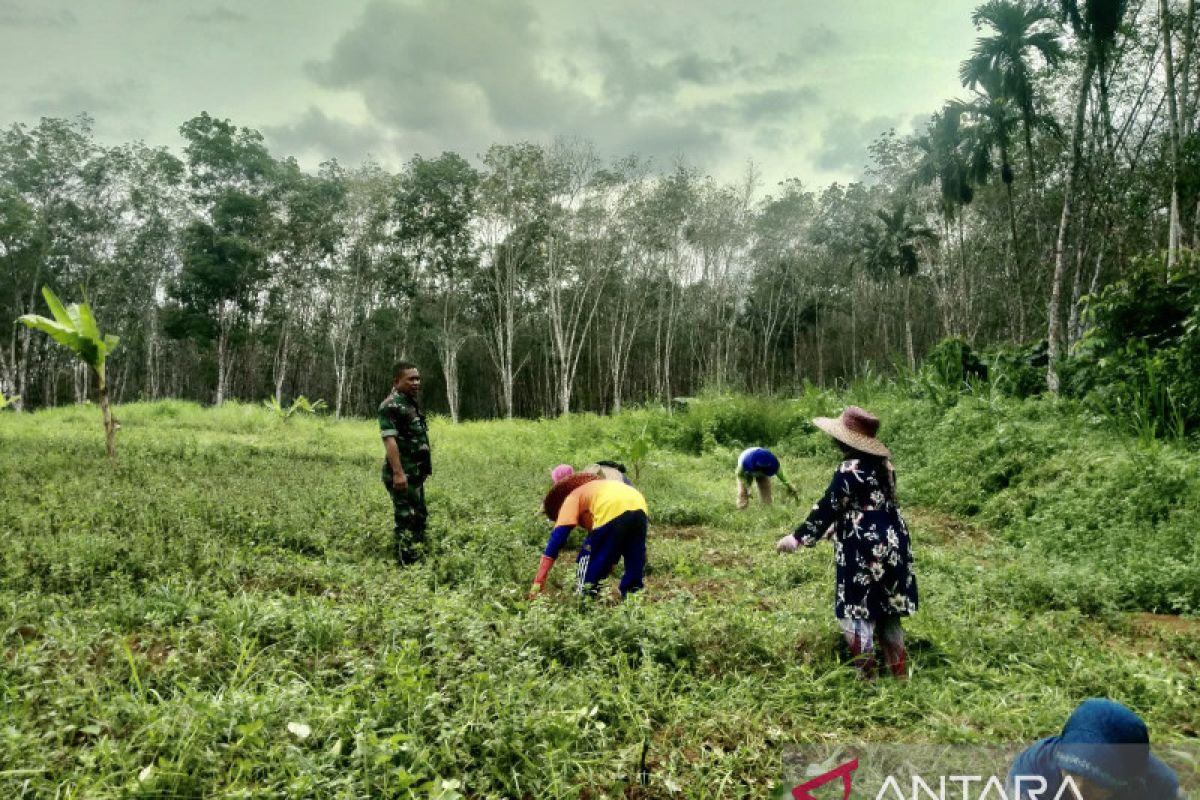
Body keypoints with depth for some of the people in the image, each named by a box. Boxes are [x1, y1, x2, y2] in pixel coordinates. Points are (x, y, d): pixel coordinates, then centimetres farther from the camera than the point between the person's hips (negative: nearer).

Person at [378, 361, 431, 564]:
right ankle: (407, 565, 0)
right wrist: (398, 472, -29)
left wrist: (426, 461, 23)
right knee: (405, 519, -6)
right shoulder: (391, 406, -15)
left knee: (420, 517, 17)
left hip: (416, 473, 10)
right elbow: (389, 439, -23)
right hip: (403, 474, -10)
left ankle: (417, 559, 29)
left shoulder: (411, 403, 15)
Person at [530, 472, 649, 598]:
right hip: (640, 509, 6)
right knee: (634, 568, 20)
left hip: (613, 511, -6)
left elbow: (556, 539, 15)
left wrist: (538, 581, 14)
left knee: (587, 560, 14)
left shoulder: (571, 498, 24)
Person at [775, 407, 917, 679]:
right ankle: (899, 671, 25)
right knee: (886, 610, 17)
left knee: (857, 612, 2)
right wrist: (838, 527, 31)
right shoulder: (883, 465, 9)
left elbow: (827, 508, -13)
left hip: (864, 549, -8)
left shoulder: (849, 471, -16)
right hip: (892, 544, 9)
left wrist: (799, 537, -2)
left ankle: (866, 675, 7)